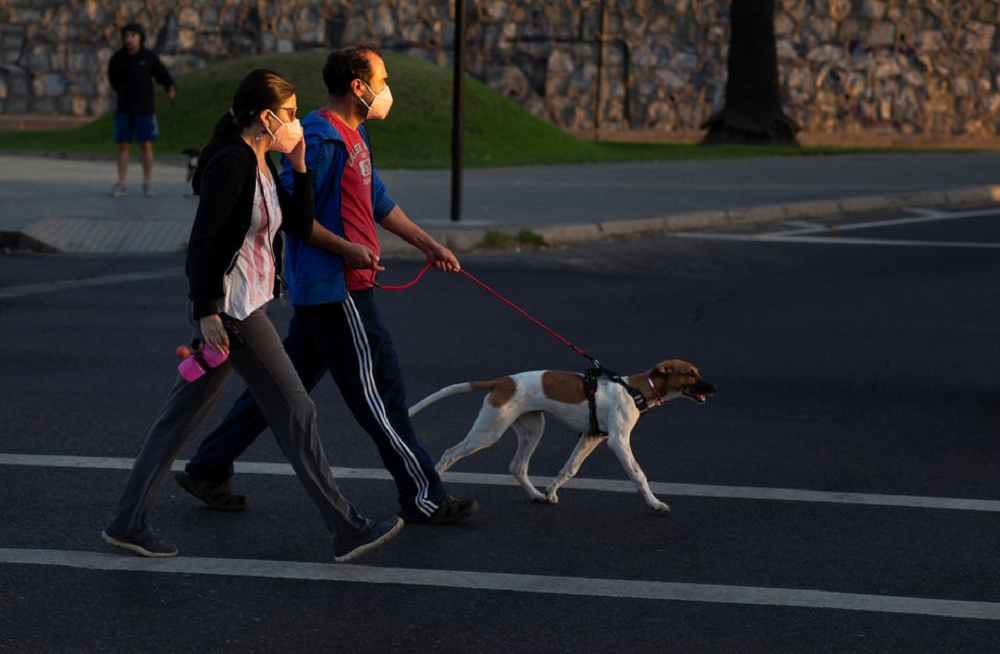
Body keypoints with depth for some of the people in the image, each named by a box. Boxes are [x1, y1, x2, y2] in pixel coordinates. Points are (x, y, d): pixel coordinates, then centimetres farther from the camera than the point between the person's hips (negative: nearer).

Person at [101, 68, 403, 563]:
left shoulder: (260, 165, 13)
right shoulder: (231, 162, -16)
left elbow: (300, 225, 16)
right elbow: (201, 240, -20)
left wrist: (299, 165, 6)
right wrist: (208, 312, -22)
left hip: (246, 305, 10)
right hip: (231, 308, -10)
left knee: (182, 416, 12)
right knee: (295, 411, -4)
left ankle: (128, 523, 18)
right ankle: (347, 531, 3)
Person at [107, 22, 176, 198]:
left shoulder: (149, 57, -5)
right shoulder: (117, 58, -2)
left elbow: (163, 75, -4)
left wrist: (171, 88, -22)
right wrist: (124, 93, 6)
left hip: (145, 109, -1)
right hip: (124, 110, 1)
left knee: (146, 145, 0)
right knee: (123, 146, 4)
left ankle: (147, 184, 8)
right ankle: (121, 184, 10)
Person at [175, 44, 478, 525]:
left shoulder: (353, 135, 16)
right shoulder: (321, 139, -16)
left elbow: (378, 202, 25)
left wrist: (429, 245, 24)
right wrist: (345, 248, -21)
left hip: (320, 288, 10)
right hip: (336, 290, -10)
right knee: (379, 388, -2)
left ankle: (207, 469, 21)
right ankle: (423, 497, 6)